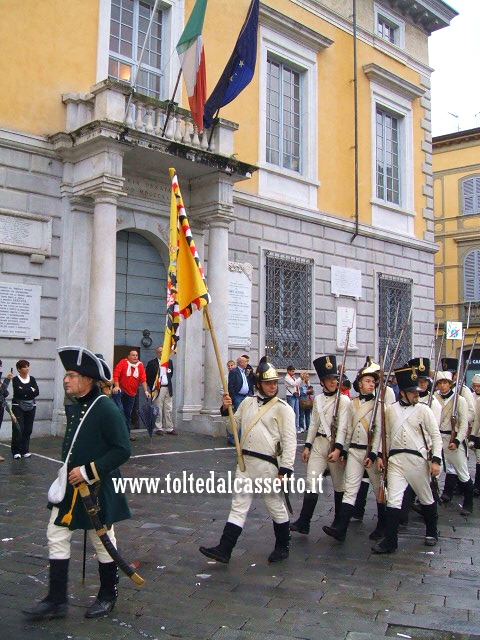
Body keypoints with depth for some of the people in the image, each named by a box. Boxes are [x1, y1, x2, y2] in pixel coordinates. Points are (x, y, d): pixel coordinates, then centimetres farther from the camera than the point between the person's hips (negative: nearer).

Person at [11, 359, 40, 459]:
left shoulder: (32, 379, 9)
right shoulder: (15, 379, -2)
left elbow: (37, 392, -3)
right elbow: (18, 392, -16)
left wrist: (24, 391, -12)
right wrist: (30, 390, -8)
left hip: (30, 407, 4)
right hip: (18, 407, -3)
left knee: (28, 429, 2)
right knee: (18, 429, -6)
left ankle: (25, 450, 11)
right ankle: (16, 451, 1)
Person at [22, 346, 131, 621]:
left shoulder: (106, 408, -21)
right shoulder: (78, 405, 4)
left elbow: (122, 450, -23)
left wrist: (88, 472, -23)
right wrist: (68, 471, 11)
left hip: (98, 490, -8)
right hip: (70, 487, 8)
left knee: (103, 542, 10)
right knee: (57, 536, 9)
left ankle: (108, 597, 30)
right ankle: (56, 601, 21)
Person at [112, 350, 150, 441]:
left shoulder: (140, 365, 3)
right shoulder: (123, 362, -7)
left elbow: (143, 379, 1)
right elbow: (116, 374, -12)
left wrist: (146, 391, -6)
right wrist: (116, 386, -21)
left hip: (131, 393, 4)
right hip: (120, 390, -4)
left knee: (128, 413, 13)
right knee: (120, 409, -26)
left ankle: (128, 432, 21)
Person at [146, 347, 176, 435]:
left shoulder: (169, 362, 10)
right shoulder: (152, 363, -3)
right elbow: (148, 377, -2)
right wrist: (152, 387, -7)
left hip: (168, 389, 4)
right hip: (158, 389, -4)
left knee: (168, 409, 6)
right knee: (158, 409, -1)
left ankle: (169, 428, 11)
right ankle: (159, 428, 6)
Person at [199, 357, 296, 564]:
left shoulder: (283, 408, -8)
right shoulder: (247, 402, 10)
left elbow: (290, 441, -11)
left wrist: (285, 469, -17)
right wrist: (226, 409, 2)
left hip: (268, 465, -5)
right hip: (245, 462, 5)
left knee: (276, 506, 9)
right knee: (238, 506, 8)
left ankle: (282, 547, 29)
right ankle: (224, 550, 10)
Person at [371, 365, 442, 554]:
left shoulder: (423, 410, -2)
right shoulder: (390, 410, 6)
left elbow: (436, 436, -3)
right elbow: (383, 434, 14)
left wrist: (436, 460, -10)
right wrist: (379, 455, 8)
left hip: (418, 459, -1)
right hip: (395, 460, 1)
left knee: (426, 499, 14)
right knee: (393, 500, -5)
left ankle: (432, 532, 37)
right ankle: (389, 541, 0)